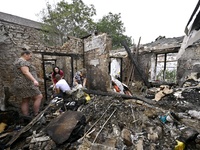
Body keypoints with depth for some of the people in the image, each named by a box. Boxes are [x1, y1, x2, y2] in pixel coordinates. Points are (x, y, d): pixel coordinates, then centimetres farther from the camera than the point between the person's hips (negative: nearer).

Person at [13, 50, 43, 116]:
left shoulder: (18, 61, 19)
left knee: (25, 101, 10)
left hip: (23, 85, 11)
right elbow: (26, 72, -28)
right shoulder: (23, 62, -14)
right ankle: (36, 115, -1)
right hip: (27, 85, -11)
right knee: (39, 97, -5)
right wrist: (34, 80, -38)